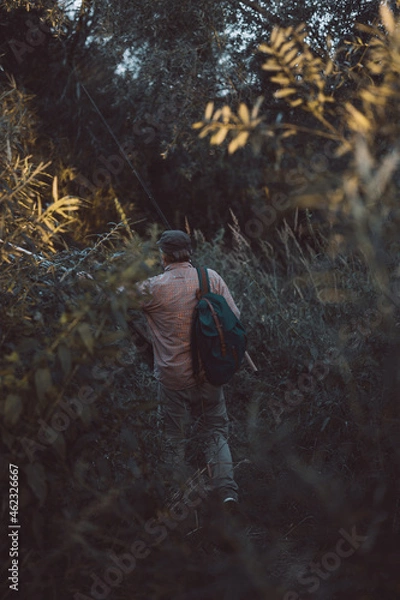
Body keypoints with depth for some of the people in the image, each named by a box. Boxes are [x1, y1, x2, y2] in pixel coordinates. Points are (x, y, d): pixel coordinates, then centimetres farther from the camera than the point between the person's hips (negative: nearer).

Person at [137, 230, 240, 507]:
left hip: (172, 376, -2)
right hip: (208, 371, 2)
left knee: (174, 436, 14)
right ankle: (226, 489, 4)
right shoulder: (211, 278, -5)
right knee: (216, 430, 14)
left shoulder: (154, 287, -12)